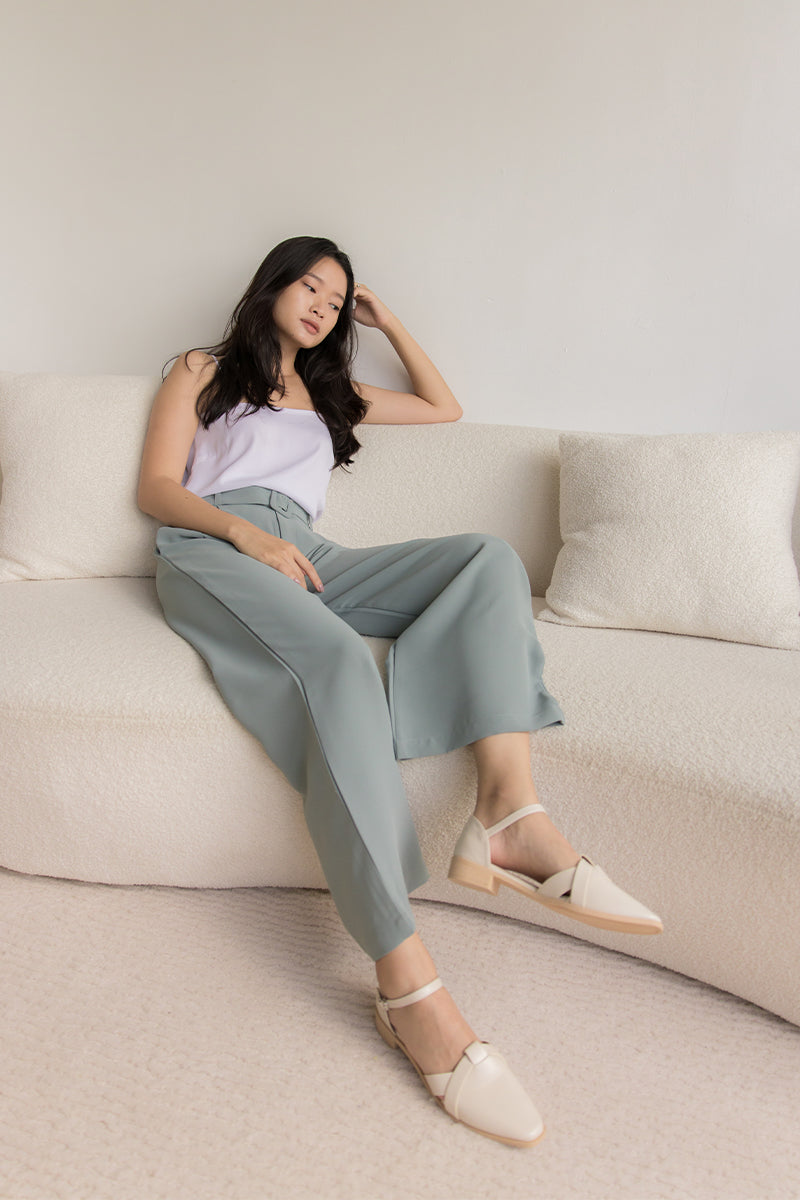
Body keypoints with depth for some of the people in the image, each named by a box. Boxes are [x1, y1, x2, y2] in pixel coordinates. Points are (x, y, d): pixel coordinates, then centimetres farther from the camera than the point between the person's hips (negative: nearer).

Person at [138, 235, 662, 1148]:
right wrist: (246, 532, -12)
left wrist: (388, 322, 34)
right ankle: (411, 992, -43)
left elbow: (445, 408, 39)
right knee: (339, 661, -38)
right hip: (211, 551, -5)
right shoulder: (203, 371, 22)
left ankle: (509, 814, -40)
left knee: (491, 555, -20)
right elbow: (156, 487, 8)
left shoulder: (331, 395, 35)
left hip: (306, 559, 5)